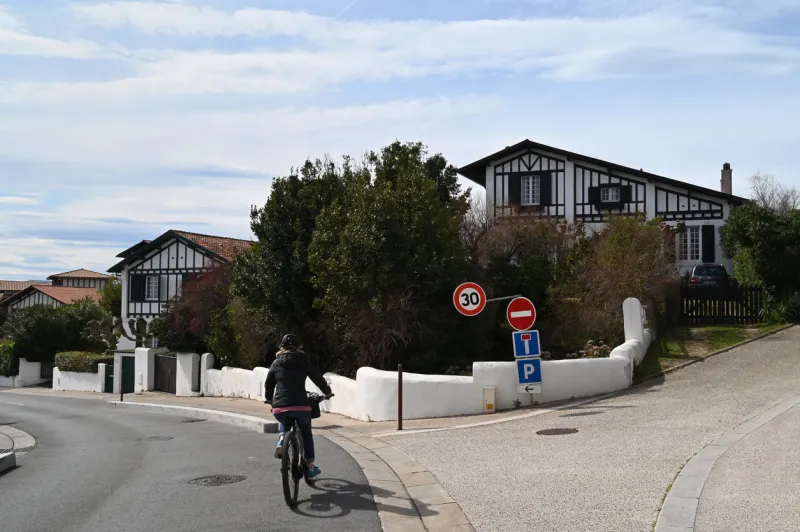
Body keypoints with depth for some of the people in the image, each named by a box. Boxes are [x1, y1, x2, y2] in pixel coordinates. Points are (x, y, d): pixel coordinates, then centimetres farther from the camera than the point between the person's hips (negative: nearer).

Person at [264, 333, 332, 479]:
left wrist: (269, 399, 40)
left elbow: (268, 384, 22)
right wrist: (328, 392, 31)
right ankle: (310, 466, 24)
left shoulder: (276, 363, 14)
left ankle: (281, 439, 7)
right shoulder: (303, 361, 9)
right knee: (306, 433, 22)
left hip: (279, 407, 2)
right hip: (301, 405, -2)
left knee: (284, 422, 36)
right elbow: (318, 378, 13)